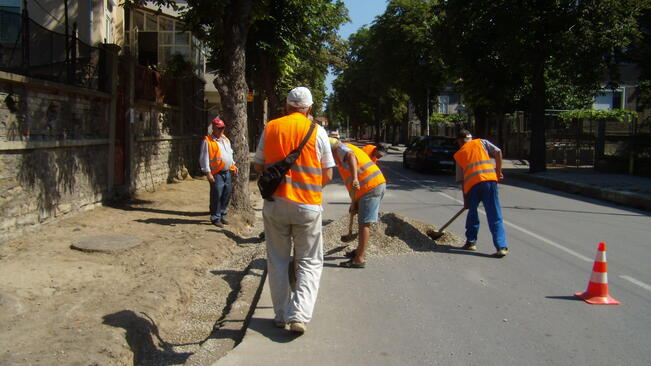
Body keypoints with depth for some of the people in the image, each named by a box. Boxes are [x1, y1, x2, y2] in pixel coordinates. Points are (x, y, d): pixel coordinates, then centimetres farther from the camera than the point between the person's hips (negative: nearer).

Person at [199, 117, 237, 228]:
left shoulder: (226, 139, 17)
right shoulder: (208, 141, -7)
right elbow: (204, 158, -11)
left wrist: (233, 165, 19)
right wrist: (208, 173, -16)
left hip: (227, 172, 7)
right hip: (217, 174, -7)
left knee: (227, 194, 10)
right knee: (217, 196, -6)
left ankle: (222, 215, 24)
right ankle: (215, 218, 4)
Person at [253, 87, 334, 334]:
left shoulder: (270, 127, 3)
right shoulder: (317, 131, -3)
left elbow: (258, 166, 10)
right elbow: (327, 176, -2)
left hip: (275, 204, 2)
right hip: (307, 207, -2)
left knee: (277, 261, 15)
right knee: (309, 263, 9)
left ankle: (282, 314, 21)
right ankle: (300, 315, -4)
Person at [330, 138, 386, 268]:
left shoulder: (339, 148, 2)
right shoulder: (349, 148, 29)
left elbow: (350, 156, -25)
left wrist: (355, 179, -36)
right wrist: (354, 203, 31)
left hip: (370, 187, -10)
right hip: (379, 183, 10)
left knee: (364, 223, -5)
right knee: (363, 222, 21)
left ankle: (359, 259, 0)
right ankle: (360, 251, 34)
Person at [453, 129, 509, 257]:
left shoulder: (458, 155, 22)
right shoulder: (481, 142, 21)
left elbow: (461, 180, 18)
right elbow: (498, 152, 5)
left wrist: (465, 200, 20)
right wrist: (498, 171, 11)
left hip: (471, 184, 1)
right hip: (489, 179, -1)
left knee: (472, 213, 22)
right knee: (495, 215, -1)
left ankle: (471, 242, 27)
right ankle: (501, 247, -7)